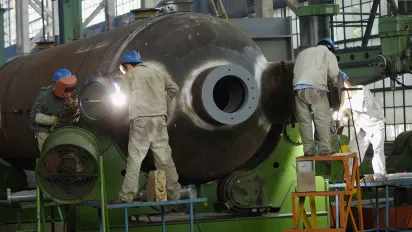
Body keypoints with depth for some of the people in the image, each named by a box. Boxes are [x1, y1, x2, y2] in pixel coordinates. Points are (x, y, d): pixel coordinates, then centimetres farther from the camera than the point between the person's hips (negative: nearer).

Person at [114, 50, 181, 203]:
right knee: (164, 158, 7)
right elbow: (174, 88, 16)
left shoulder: (131, 74, 6)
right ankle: (174, 194, 6)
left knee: (134, 159, -6)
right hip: (159, 118, 5)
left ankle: (126, 196, -11)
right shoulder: (157, 73, 20)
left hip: (141, 119, -5)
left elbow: (123, 94, 9)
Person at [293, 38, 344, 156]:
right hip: (315, 88, -5)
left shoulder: (303, 52, 32)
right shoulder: (328, 53, 18)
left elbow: (296, 70, 21)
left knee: (304, 120, 6)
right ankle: (325, 149, -7)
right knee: (322, 119, -2)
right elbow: (333, 73, 3)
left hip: (298, 88, 5)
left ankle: (308, 149, 2)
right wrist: (327, 80, 24)